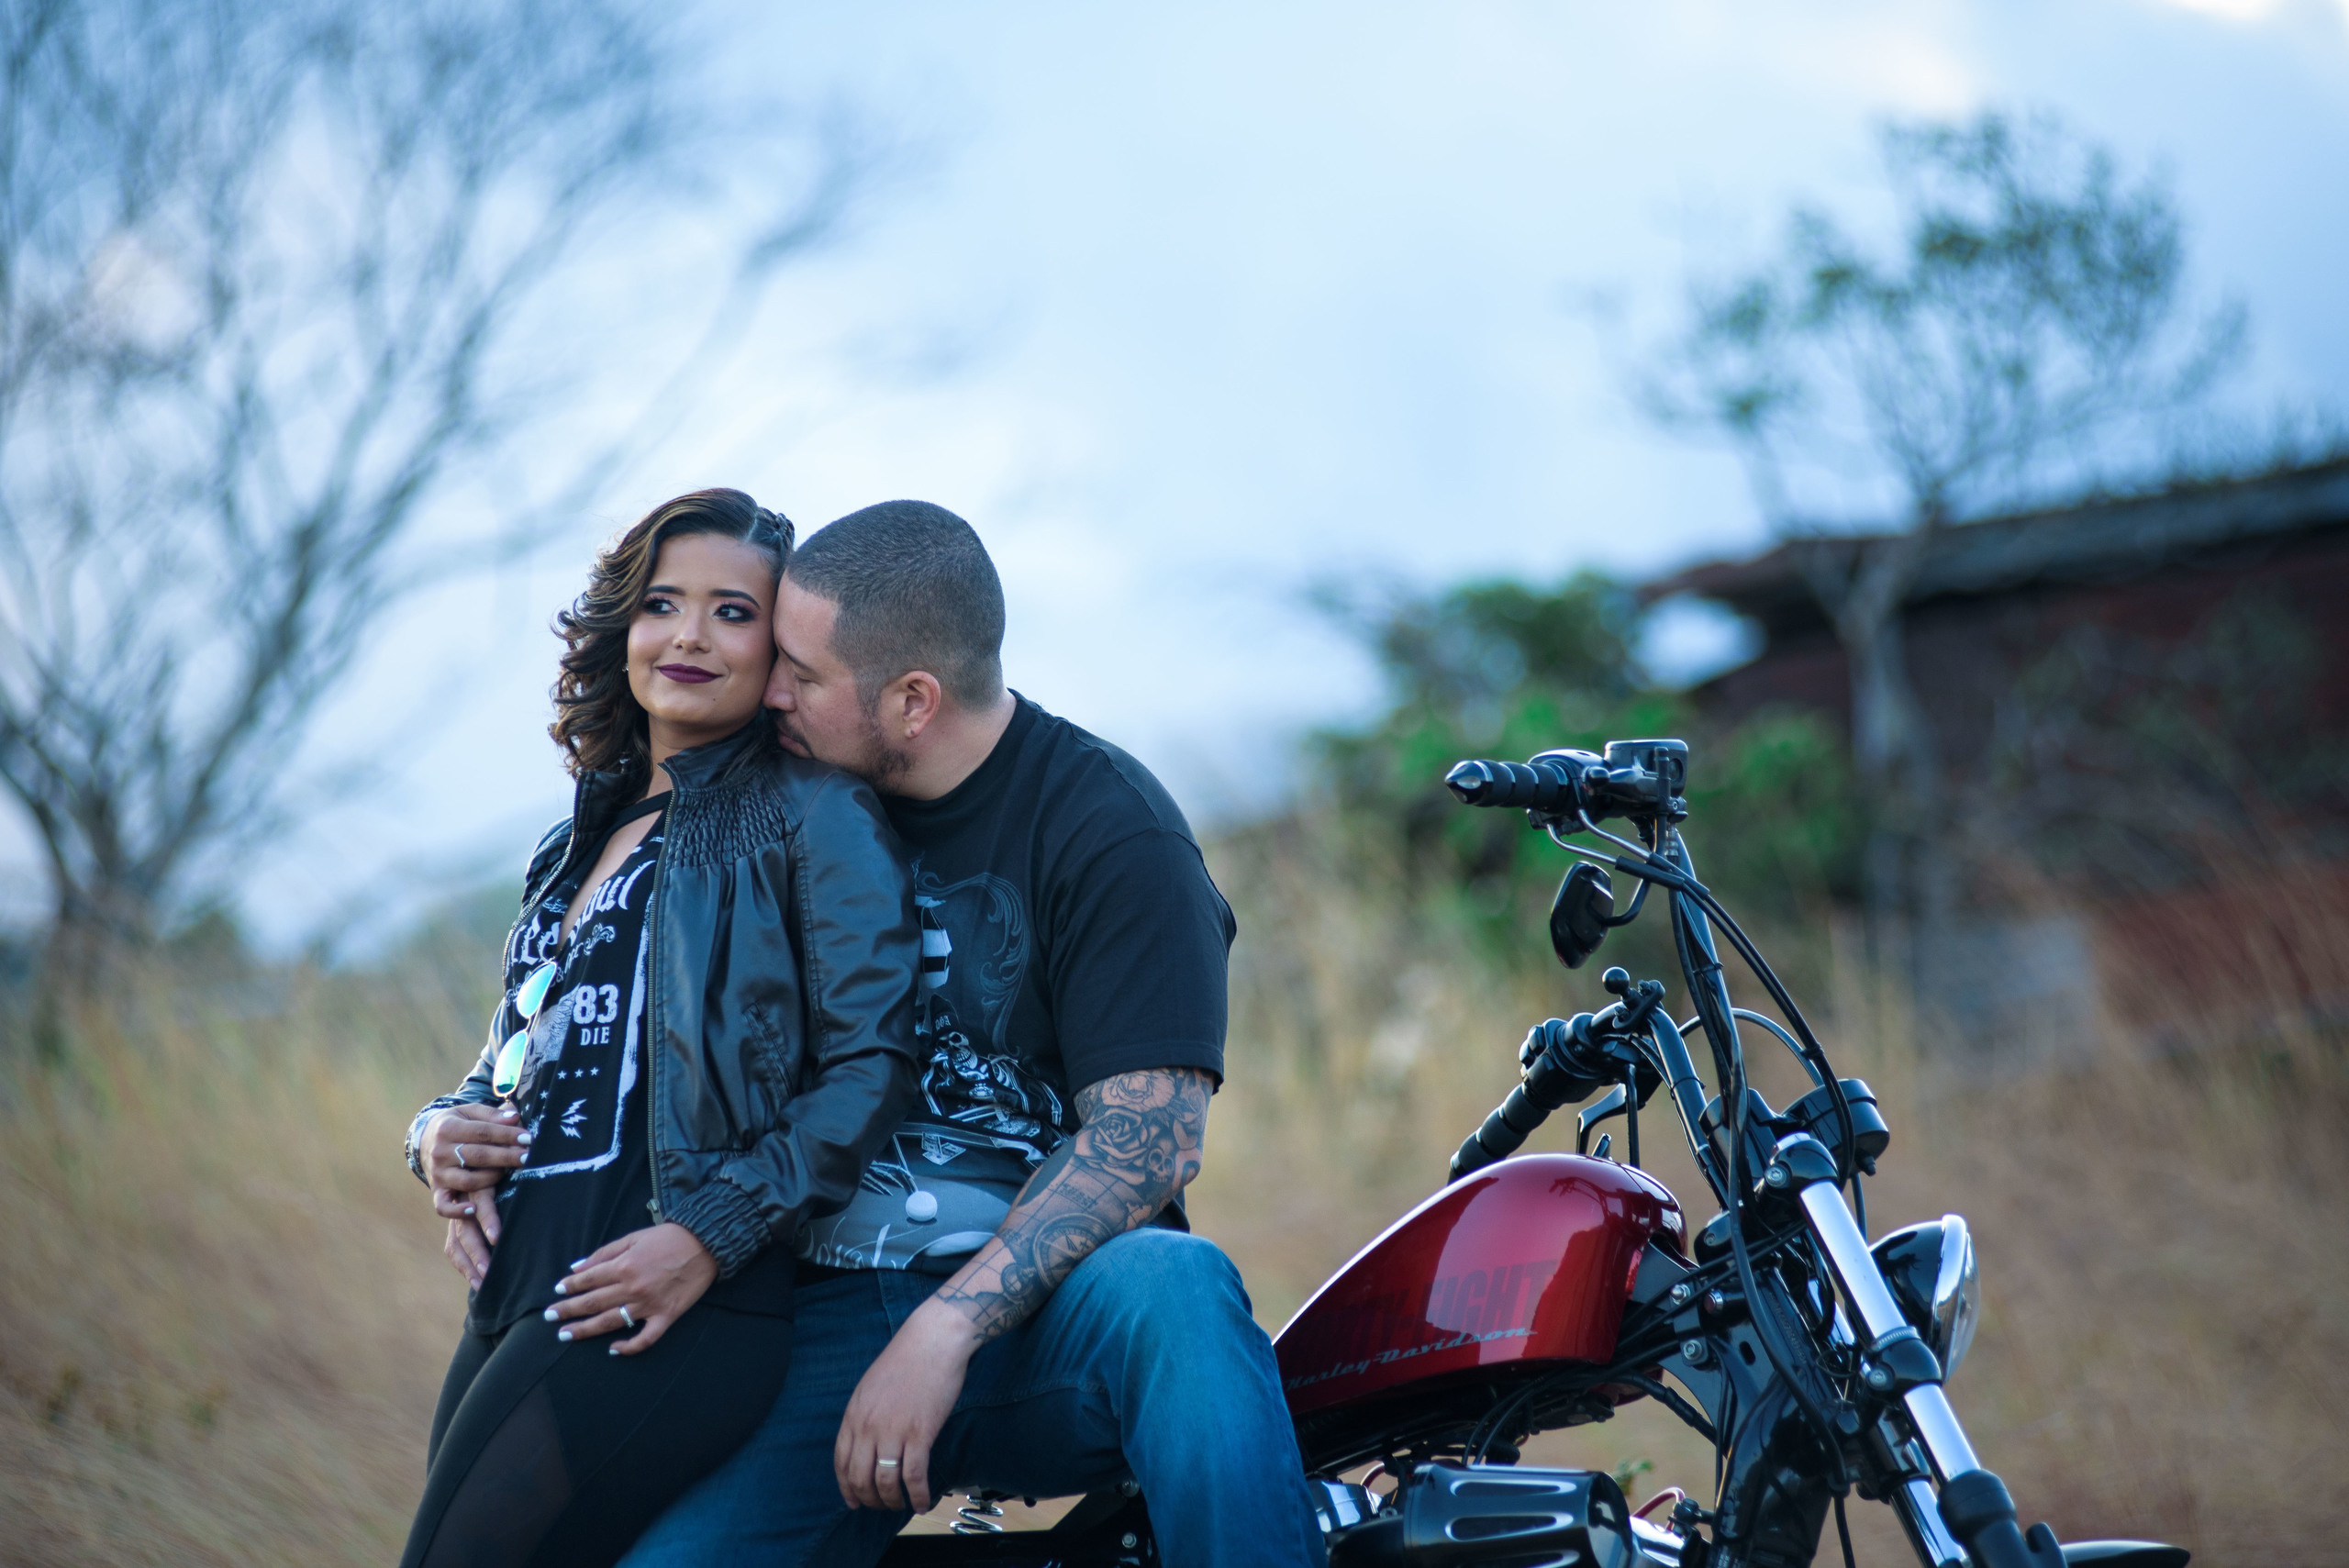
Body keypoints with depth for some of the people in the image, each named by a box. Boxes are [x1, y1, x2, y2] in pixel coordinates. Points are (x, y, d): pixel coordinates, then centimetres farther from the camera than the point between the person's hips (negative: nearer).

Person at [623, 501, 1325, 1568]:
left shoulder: (1110, 827, -6)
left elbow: (1150, 1139, -15)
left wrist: (946, 1331, -25)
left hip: (1050, 1314, -4)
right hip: (829, 1327, 4)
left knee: (1176, 1289, -39)